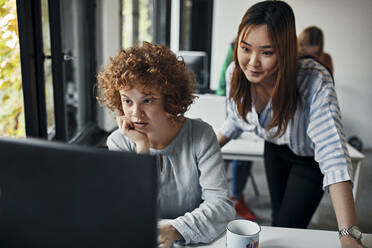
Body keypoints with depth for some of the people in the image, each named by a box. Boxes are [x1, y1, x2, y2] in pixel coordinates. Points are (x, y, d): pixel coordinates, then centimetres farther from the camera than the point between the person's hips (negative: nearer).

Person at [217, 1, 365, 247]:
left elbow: (333, 155, -44)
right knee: (277, 216, 19)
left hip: (310, 159, -4)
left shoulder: (315, 82, -39)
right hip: (274, 150, 4)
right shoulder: (236, 73, -23)